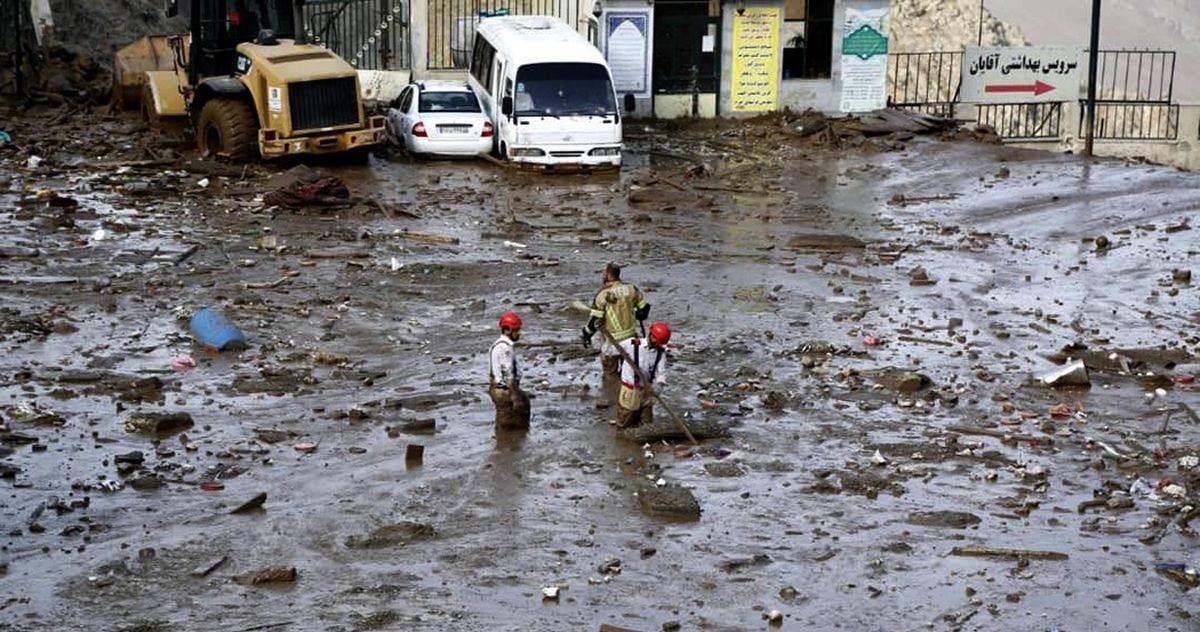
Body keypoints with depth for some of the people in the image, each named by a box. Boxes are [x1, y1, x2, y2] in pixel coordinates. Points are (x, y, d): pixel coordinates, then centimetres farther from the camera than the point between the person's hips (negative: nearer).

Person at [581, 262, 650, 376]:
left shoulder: (603, 294, -20)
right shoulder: (631, 289, -5)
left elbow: (595, 319, -18)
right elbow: (644, 307, 4)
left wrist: (587, 334, -3)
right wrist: (637, 316, 26)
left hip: (612, 339, -5)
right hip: (630, 336, 5)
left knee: (610, 372, 11)